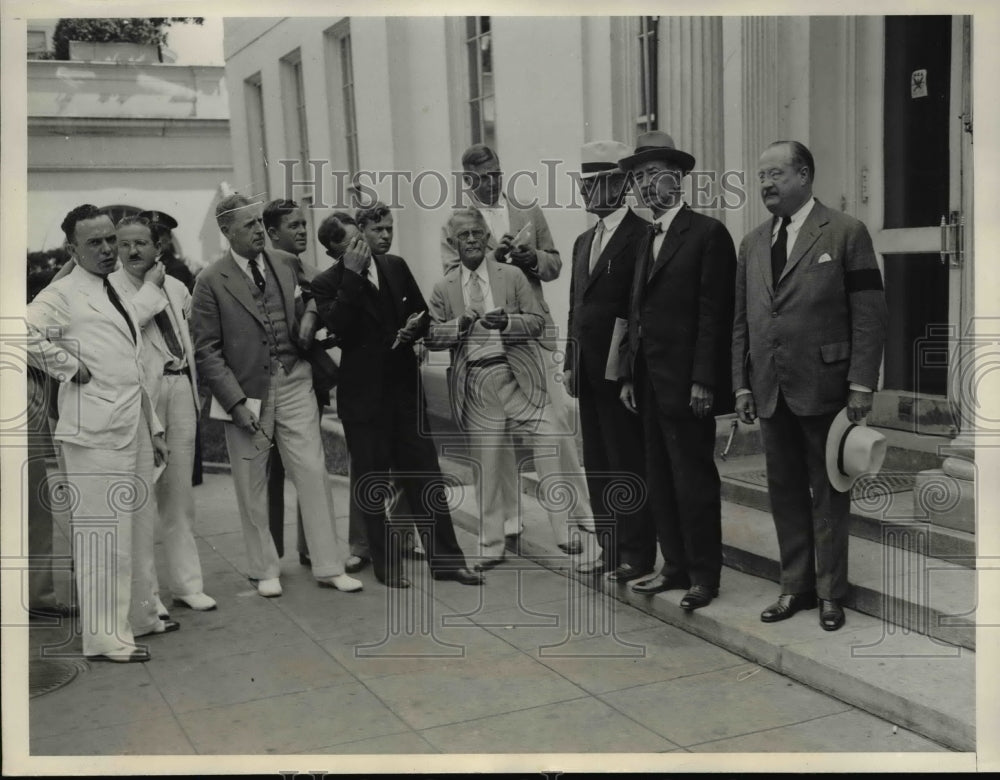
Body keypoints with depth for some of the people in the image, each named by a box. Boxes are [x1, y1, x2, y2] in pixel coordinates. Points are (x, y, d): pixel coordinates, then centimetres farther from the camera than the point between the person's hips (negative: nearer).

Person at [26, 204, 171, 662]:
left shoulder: (116, 296, 19)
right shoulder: (64, 294, -7)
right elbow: (25, 332, -25)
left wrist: (153, 429, 20)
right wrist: (69, 368, -15)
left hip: (131, 429, 9)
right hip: (96, 432, -8)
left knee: (136, 530, 15)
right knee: (103, 536, -4)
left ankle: (138, 616, 29)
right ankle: (105, 638, 4)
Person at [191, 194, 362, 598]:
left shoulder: (285, 263, 5)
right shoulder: (211, 281, -6)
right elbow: (207, 351, -6)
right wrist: (236, 401, -13)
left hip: (293, 381, 3)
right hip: (247, 390, -3)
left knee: (313, 472, 1)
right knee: (252, 484, 7)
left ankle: (328, 566, 11)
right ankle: (264, 569, 24)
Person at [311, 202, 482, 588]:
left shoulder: (397, 267, 8)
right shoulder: (329, 282, -7)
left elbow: (421, 313, 18)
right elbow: (337, 327, -23)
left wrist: (414, 327, -5)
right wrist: (352, 275, -23)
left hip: (404, 388, 4)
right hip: (363, 395, -4)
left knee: (426, 476, 5)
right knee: (372, 482, 5)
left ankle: (446, 559, 13)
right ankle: (386, 565, 17)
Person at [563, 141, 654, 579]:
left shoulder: (642, 237, -10)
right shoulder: (584, 241, 16)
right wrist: (570, 363, 12)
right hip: (589, 374, 8)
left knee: (628, 465, 0)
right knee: (598, 465, 13)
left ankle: (637, 555, 10)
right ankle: (611, 550, 23)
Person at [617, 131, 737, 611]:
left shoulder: (707, 233, -7)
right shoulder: (647, 240, 17)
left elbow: (714, 314, -13)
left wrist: (703, 381, -18)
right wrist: (630, 375, 12)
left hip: (686, 384, -8)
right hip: (650, 384, 8)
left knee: (694, 479, -1)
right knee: (661, 479, 12)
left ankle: (705, 575, 10)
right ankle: (676, 566, 22)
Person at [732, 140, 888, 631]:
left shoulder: (846, 233, -4)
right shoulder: (752, 243, 13)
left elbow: (870, 315, -8)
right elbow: (741, 320, 13)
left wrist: (861, 384, -13)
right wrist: (742, 384, 7)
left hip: (825, 389, -5)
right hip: (771, 394, 5)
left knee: (828, 495, 6)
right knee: (785, 494, 11)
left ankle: (830, 593, 17)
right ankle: (795, 587, 23)